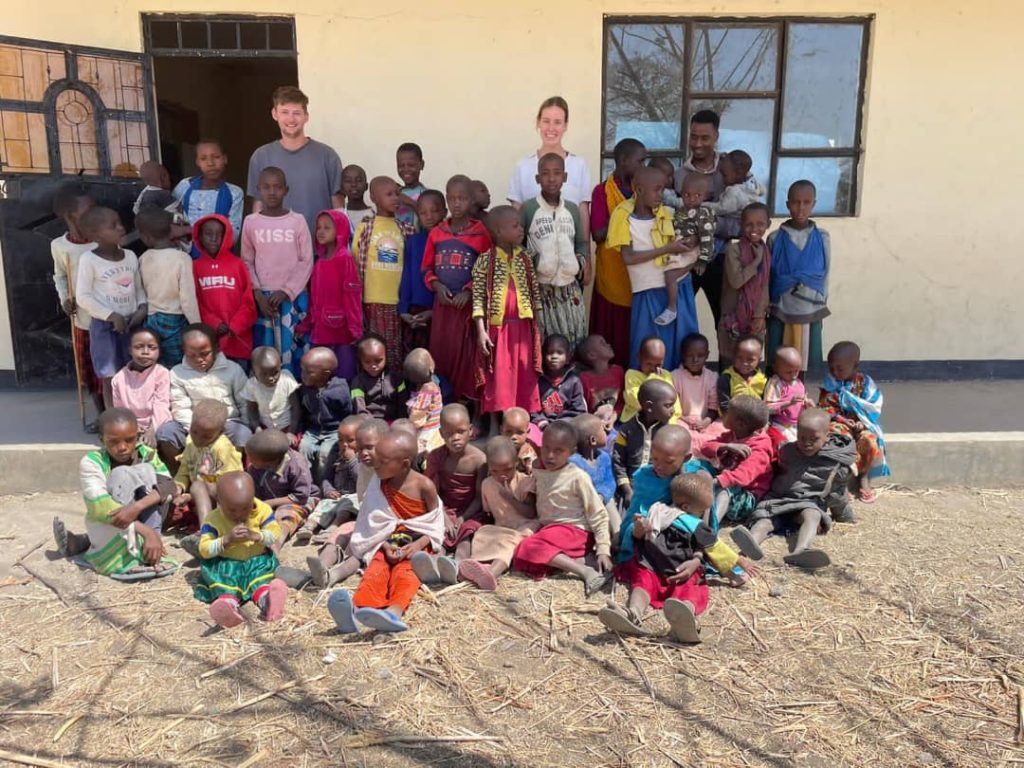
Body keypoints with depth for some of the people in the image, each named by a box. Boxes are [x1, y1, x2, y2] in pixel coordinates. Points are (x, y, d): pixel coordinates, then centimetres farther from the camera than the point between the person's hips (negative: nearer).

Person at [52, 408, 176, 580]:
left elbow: (168, 485, -21)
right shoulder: (92, 462, -15)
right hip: (107, 526, -2)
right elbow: (101, 507, -29)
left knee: (146, 471, -19)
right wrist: (147, 532, -38)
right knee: (122, 475, -27)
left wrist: (137, 507, -41)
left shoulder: (147, 454, -5)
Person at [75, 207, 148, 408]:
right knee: (111, 378, 2)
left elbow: (139, 287, 12)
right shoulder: (89, 259, -11)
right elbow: (83, 297, -11)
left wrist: (142, 308, -7)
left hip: (131, 323, 5)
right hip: (104, 326, -4)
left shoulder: (130, 256, 4)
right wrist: (112, 316, -16)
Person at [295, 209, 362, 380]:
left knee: (344, 371, -3)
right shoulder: (318, 260, 13)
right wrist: (306, 323, 15)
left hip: (341, 325, -7)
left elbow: (352, 294, -12)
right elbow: (314, 295, 16)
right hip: (320, 326, 7)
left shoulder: (345, 258, -7)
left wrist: (354, 326, -17)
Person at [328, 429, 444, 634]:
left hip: (418, 540, -3)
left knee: (405, 569, -32)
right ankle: (357, 607, -57)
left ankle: (395, 611, -62)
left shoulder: (424, 486, -7)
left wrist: (419, 544, -19)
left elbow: (436, 524, -2)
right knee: (377, 567, -27)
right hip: (388, 541, 3)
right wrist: (385, 546, -14)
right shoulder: (379, 483, 3)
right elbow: (374, 523, 4)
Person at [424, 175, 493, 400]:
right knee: (441, 350, 6)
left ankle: (467, 398, 6)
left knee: (466, 352, -2)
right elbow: (427, 268, 13)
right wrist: (437, 286, -5)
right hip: (443, 302, 3)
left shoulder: (481, 233, -2)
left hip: (469, 302, -3)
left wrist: (468, 292, -12)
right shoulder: (436, 233, 8)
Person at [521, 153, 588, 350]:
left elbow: (582, 243, 16)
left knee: (575, 341, 6)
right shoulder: (528, 208, -3)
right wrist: (530, 262, -13)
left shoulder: (572, 209, 8)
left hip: (570, 289, 4)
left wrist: (580, 260, -3)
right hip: (540, 289, -4)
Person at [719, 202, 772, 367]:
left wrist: (760, 314, -5)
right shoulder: (734, 249, -11)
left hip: (756, 317, 4)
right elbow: (735, 280, -21)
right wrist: (756, 261, -19)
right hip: (734, 315, -4)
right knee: (729, 361, 4)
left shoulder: (766, 251, 4)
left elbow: (765, 286, 3)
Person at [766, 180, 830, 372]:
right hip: (781, 310, -1)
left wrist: (821, 305, 7)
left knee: (803, 362, 8)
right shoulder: (775, 238, -3)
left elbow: (825, 275, 7)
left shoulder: (822, 238, 0)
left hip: (810, 311, 1)